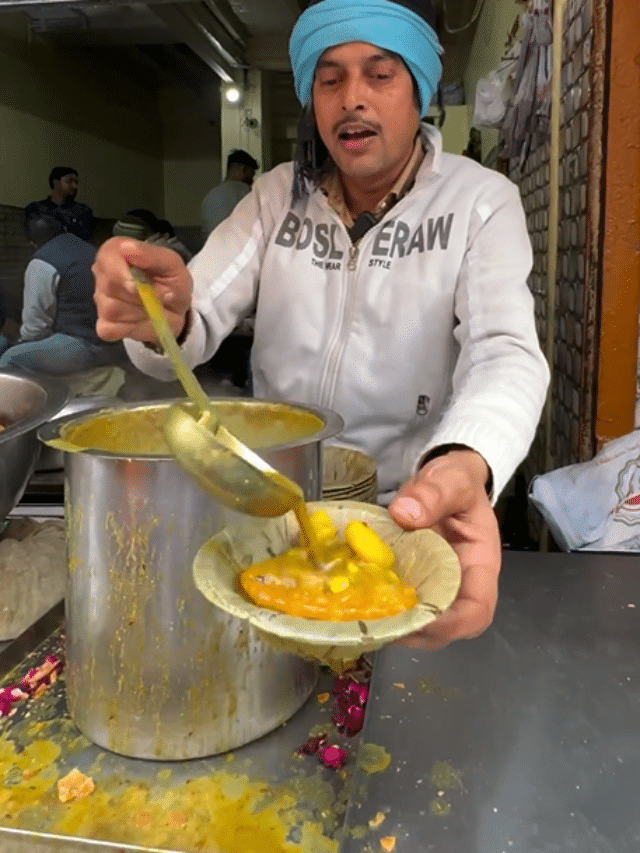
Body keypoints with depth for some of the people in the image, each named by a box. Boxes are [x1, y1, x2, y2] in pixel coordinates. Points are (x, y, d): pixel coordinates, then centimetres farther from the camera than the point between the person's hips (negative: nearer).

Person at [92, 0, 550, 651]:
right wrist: (165, 322, -32)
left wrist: (466, 467, -44)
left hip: (410, 513, -2)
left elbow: (506, 352, -20)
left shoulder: (482, 202, -6)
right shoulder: (276, 196, 4)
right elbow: (199, 322, -6)